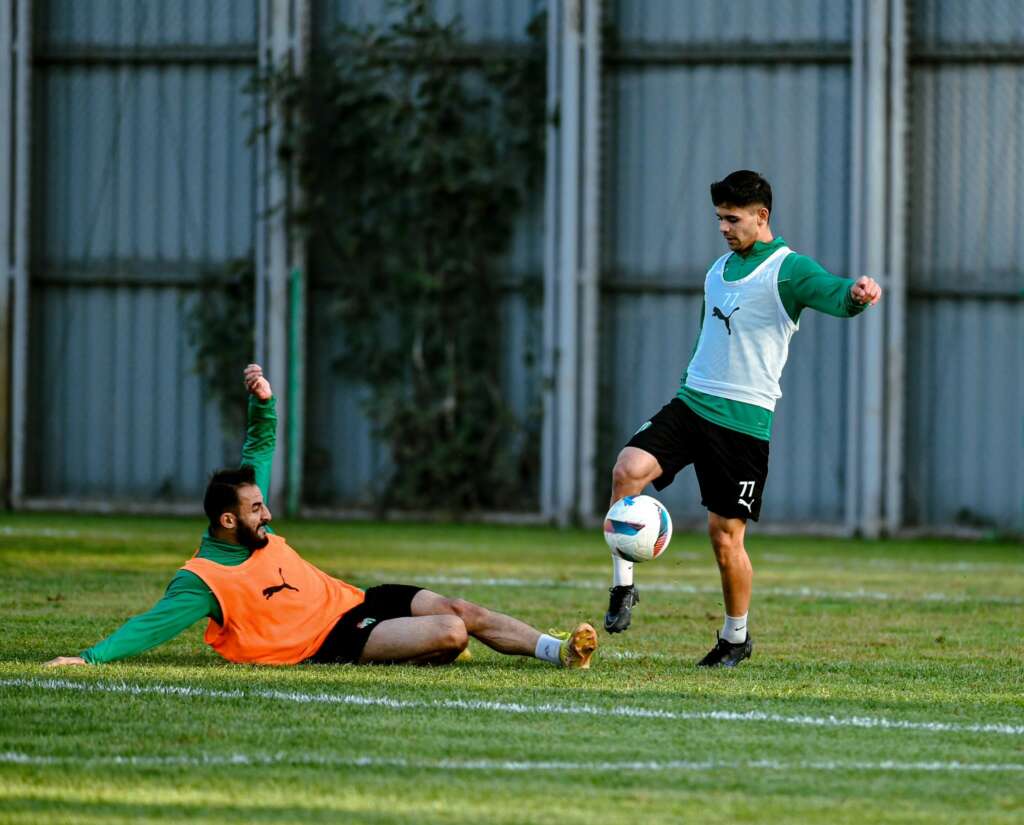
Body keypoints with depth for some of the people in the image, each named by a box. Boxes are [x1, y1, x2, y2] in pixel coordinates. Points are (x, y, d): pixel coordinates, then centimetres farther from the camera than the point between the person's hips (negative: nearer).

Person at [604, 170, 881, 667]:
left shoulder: (788, 269, -7)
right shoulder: (721, 267, 16)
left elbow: (835, 294, -26)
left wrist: (856, 294, -50)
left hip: (743, 420, -6)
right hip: (691, 402, 6)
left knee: (725, 534, -2)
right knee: (628, 469, -19)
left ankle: (736, 638, 19)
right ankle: (623, 587, -9)